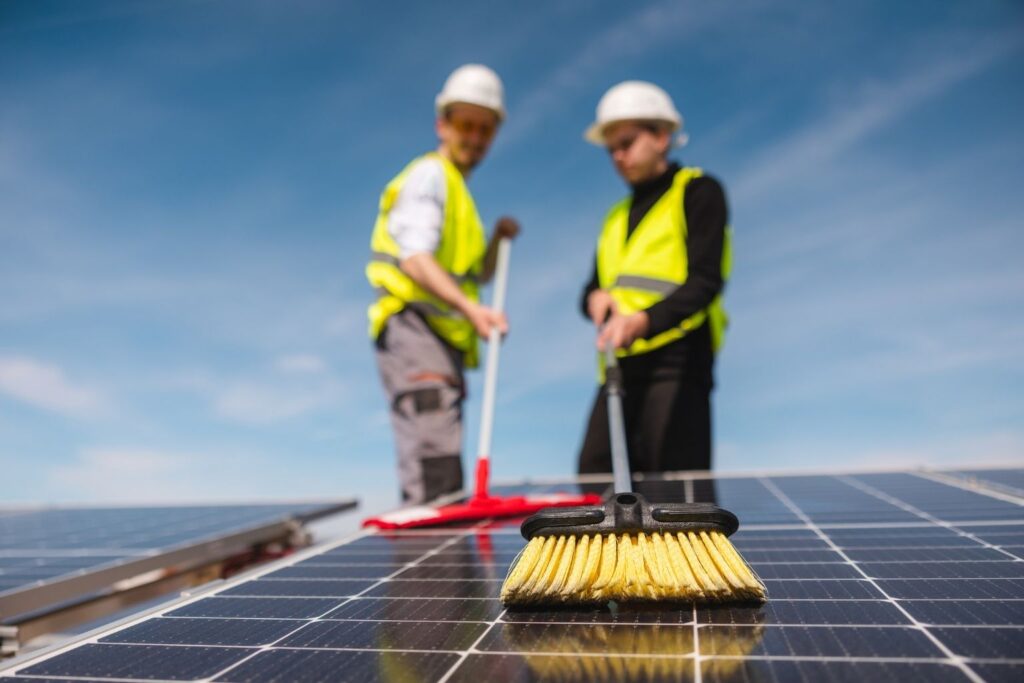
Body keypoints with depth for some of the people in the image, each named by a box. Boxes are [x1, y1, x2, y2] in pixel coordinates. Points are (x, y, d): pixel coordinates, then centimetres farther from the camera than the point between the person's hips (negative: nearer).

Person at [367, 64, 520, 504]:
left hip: (443, 336, 10)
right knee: (433, 472, -20)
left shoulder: (457, 188, 27)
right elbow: (415, 261, -20)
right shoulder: (430, 174, -3)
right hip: (412, 326, -10)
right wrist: (471, 309, -33)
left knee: (446, 483, 11)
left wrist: (499, 238, 14)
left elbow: (479, 275, 30)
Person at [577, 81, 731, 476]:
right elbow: (594, 288, 22)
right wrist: (596, 299, -3)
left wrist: (645, 320, -26)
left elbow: (705, 281, -10)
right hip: (621, 364, 7)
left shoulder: (697, 191, 4)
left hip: (677, 358, -6)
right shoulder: (617, 216, 25)